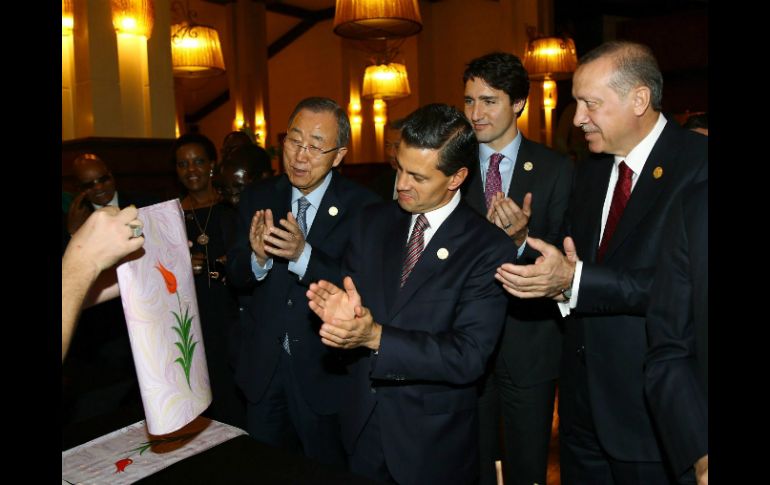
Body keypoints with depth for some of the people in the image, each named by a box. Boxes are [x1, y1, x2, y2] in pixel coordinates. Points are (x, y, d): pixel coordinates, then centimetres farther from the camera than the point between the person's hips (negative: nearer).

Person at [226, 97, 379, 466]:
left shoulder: (362, 207, -15)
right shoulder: (257, 199, -1)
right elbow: (234, 275, -1)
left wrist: (303, 253, -34)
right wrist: (258, 257, -24)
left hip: (325, 371, -3)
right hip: (262, 367, 4)